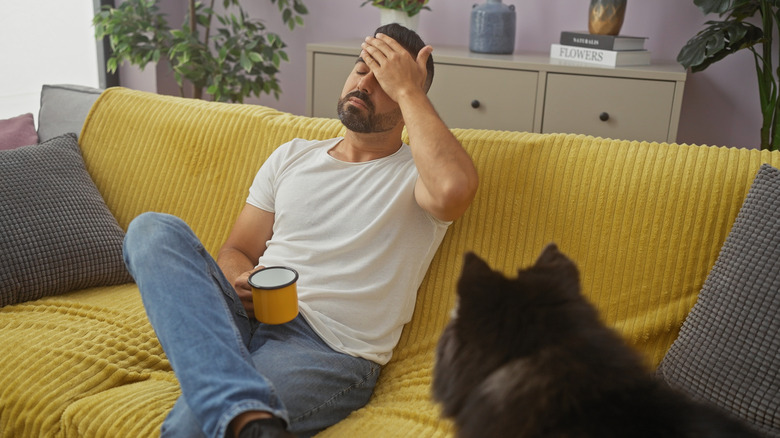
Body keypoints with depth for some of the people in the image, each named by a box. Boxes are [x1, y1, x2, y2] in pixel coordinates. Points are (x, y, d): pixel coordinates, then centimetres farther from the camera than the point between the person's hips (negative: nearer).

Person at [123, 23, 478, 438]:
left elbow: (455, 188, -24)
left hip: (329, 350, -8)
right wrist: (243, 282, -6)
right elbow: (234, 252, 20)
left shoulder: (416, 173, 4)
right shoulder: (292, 155, 20)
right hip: (246, 319, 8)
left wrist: (409, 90, -11)